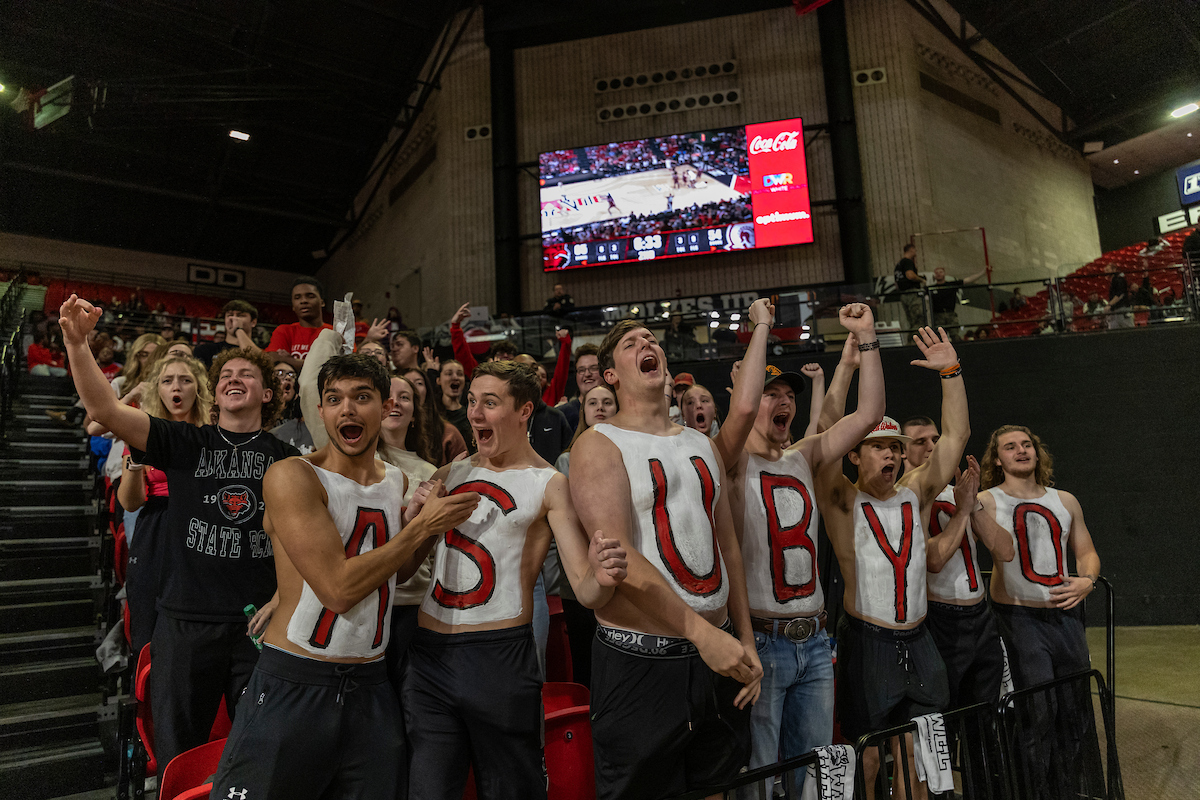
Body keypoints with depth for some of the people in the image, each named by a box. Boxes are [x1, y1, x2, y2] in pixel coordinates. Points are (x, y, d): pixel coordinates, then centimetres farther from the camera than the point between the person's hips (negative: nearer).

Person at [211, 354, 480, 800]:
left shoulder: (398, 481, 5)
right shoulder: (291, 476, -14)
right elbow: (338, 588, -21)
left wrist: (414, 524, -2)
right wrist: (421, 527, -15)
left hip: (371, 687, 5)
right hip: (292, 685, -5)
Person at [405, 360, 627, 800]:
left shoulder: (549, 485, -5)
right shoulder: (451, 475, 10)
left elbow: (585, 590, -9)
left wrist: (602, 579, -31)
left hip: (499, 655, -4)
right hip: (429, 651, 4)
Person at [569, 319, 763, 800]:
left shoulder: (703, 445, 12)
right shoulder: (599, 445, -7)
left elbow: (728, 545, 14)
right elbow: (617, 555, -18)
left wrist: (746, 641, 9)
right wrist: (701, 631, -21)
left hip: (719, 653, 6)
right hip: (641, 662, -6)